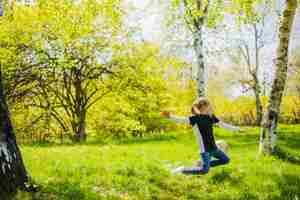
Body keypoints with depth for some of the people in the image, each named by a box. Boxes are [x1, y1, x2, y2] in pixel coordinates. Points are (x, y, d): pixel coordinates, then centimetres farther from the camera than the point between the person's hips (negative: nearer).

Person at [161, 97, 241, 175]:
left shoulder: (211, 116, 6)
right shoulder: (195, 118, -14)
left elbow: (222, 124, 18)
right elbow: (183, 120, -30)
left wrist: (235, 128, 24)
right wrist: (170, 116, -47)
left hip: (213, 147, 7)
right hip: (205, 149, -7)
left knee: (226, 160, 19)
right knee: (204, 170, -13)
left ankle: (204, 164, 25)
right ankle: (183, 170, 4)